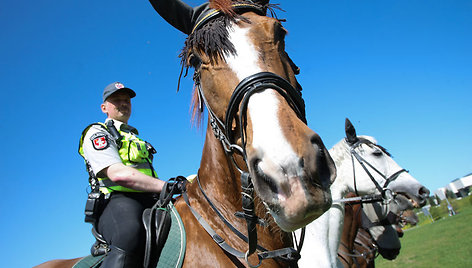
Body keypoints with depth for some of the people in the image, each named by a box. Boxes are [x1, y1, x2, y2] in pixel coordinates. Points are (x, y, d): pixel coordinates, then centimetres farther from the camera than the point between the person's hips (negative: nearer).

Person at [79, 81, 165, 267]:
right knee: (129, 235, -41)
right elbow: (118, 174, -11)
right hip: (117, 200, -8)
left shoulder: (136, 139, 34)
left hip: (149, 202, 8)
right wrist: (165, 186, -18)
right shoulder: (97, 133, 8)